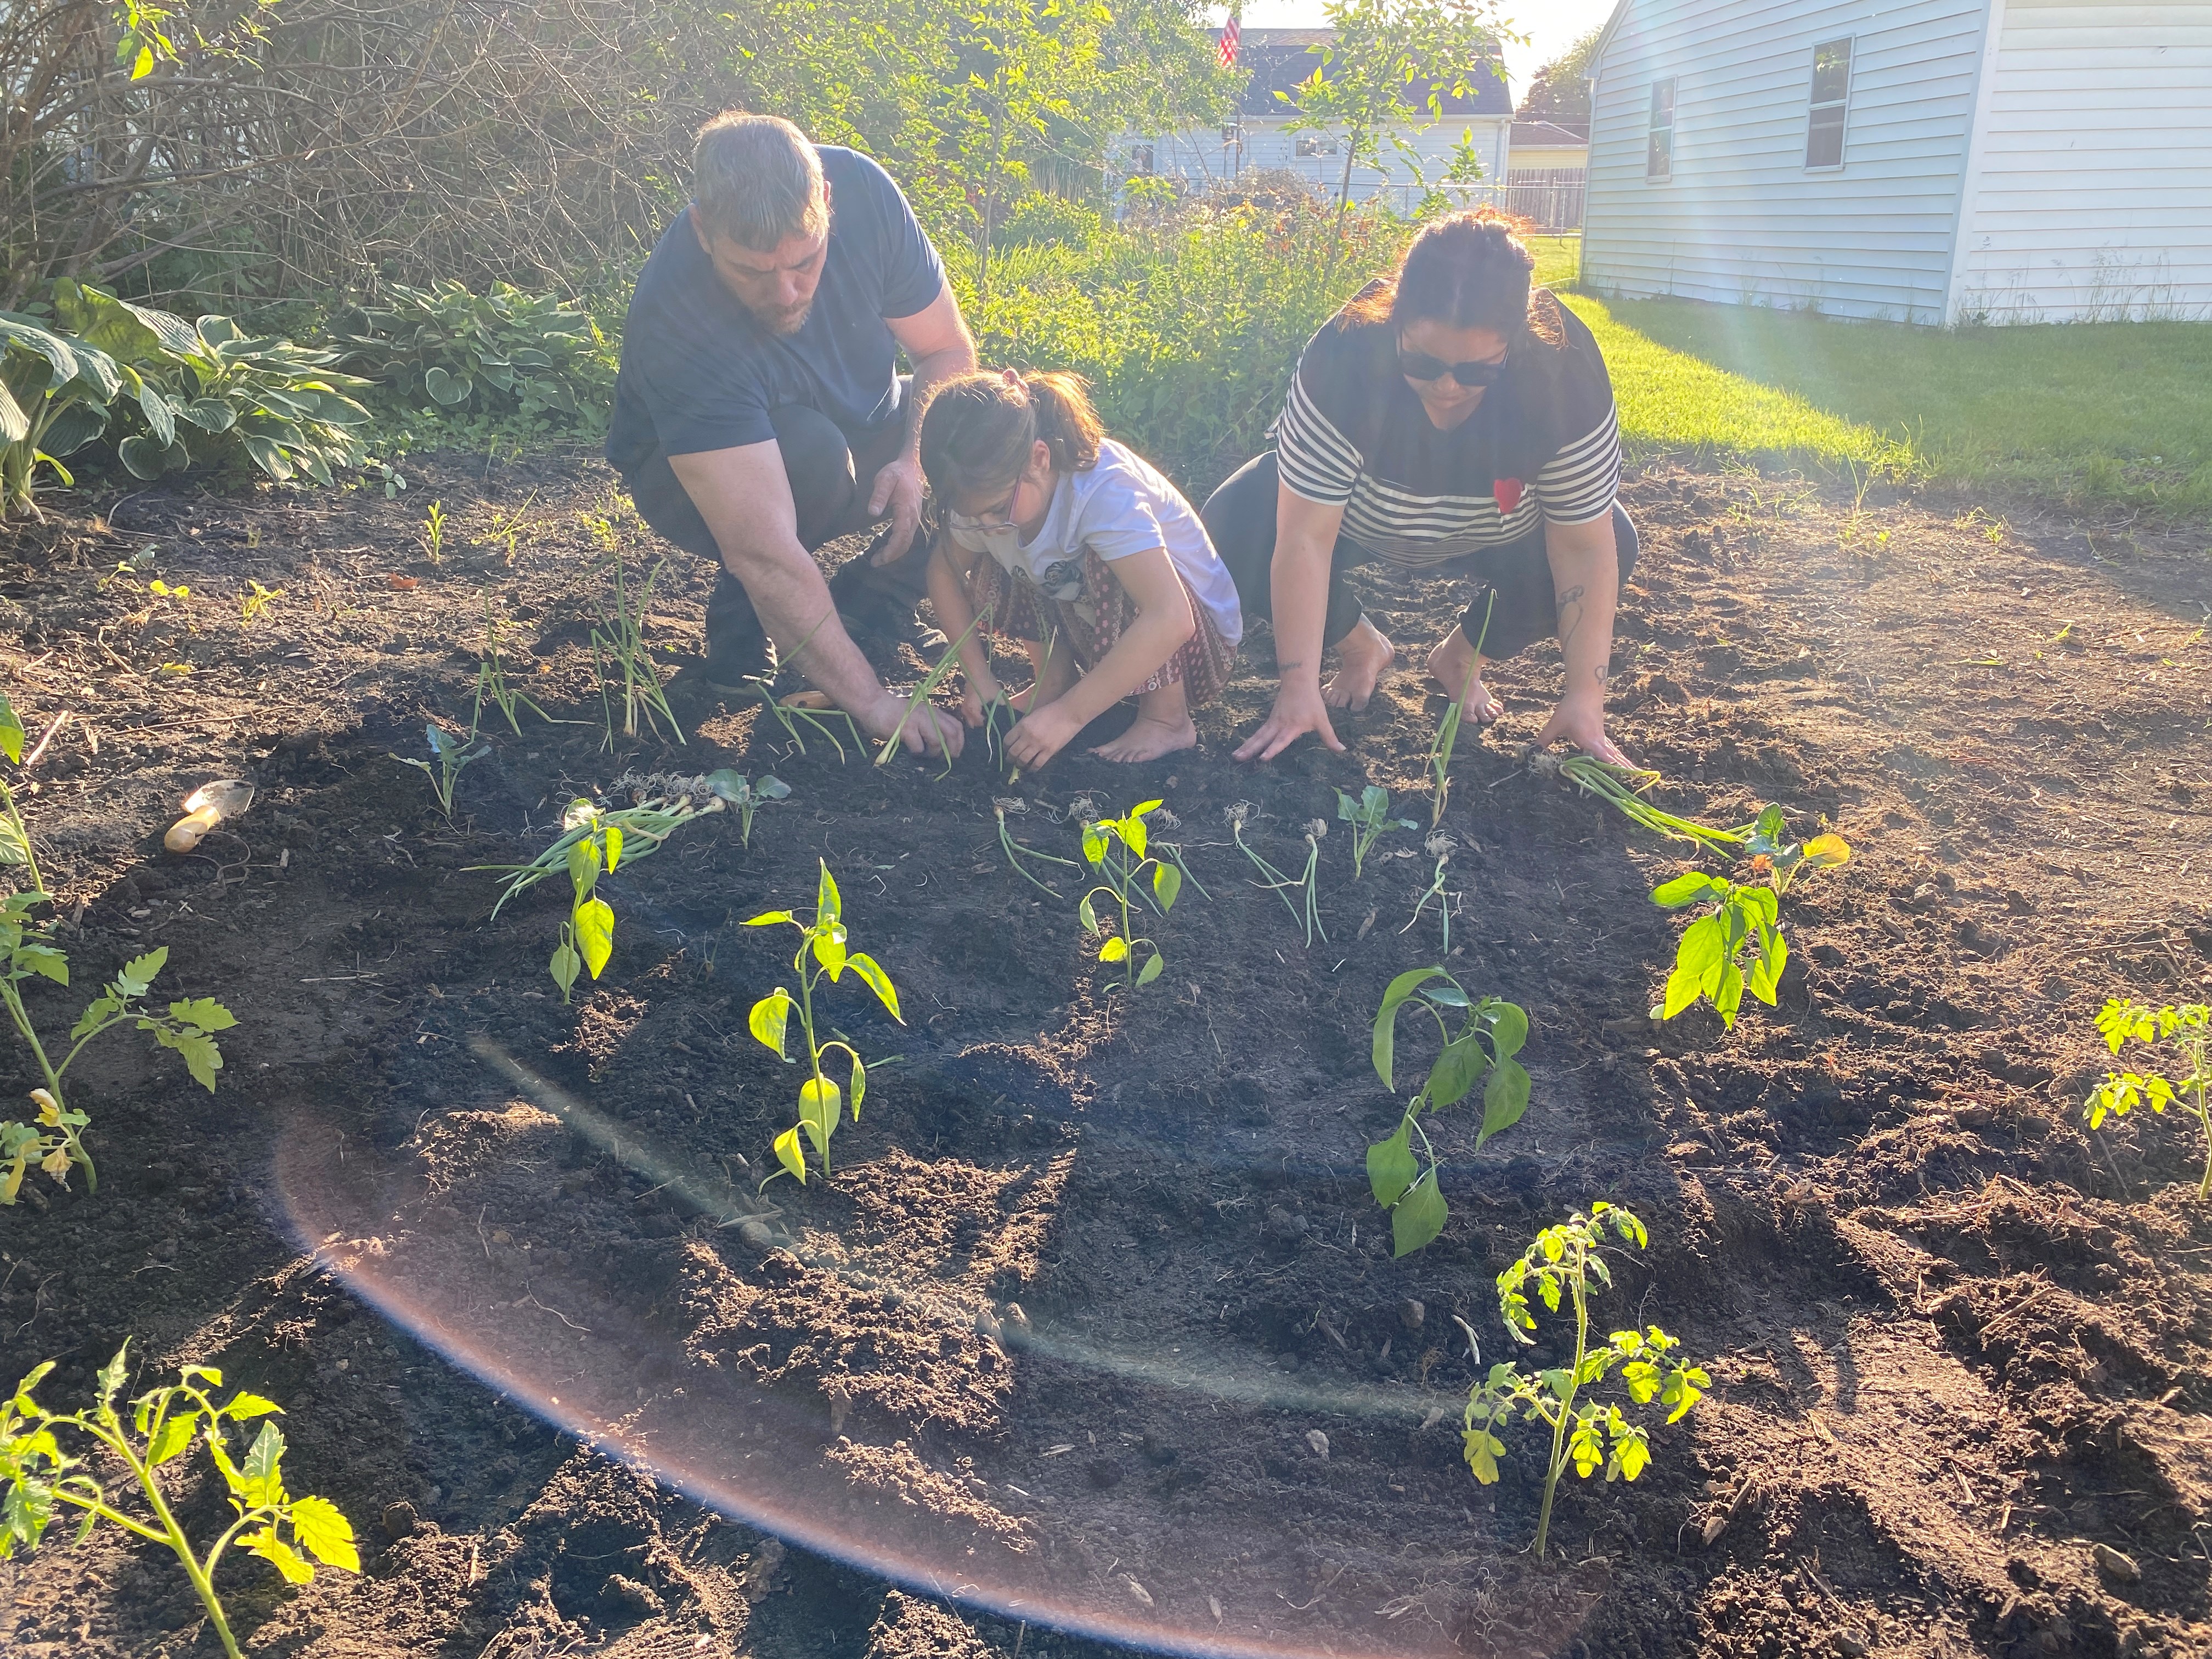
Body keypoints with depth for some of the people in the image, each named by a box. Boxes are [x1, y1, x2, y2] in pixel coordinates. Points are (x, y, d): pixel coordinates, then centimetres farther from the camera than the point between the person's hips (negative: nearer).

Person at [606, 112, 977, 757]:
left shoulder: (862, 191, -25)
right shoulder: (676, 323, -38)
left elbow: (948, 351, -11)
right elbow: (764, 553, -44)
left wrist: (916, 461, -30)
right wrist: (872, 702, -47)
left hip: (863, 427, 5)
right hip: (694, 483, -5)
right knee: (811, 449, -39)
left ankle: (869, 602, -1)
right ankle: (742, 617, -10)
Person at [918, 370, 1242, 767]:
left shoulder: (1102, 490, -34)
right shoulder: (986, 491, -14)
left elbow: (1170, 620, -43)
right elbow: (945, 572, 2)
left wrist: (1068, 715, -42)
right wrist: (978, 675, -9)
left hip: (1196, 636, -6)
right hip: (1097, 636, 6)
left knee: (1107, 566, -34)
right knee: (990, 568, -11)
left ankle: (1166, 720, -19)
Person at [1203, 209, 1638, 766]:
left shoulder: (1566, 374, -33)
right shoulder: (1345, 355, -37)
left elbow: (1583, 548, -28)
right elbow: (1305, 537, -36)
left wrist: (1585, 697, -31)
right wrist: (1298, 685, -38)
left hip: (1496, 535, 1)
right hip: (1356, 517, -1)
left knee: (1615, 543, -25)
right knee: (1234, 525, -27)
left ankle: (1462, 658, 2)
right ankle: (1362, 648, 1)